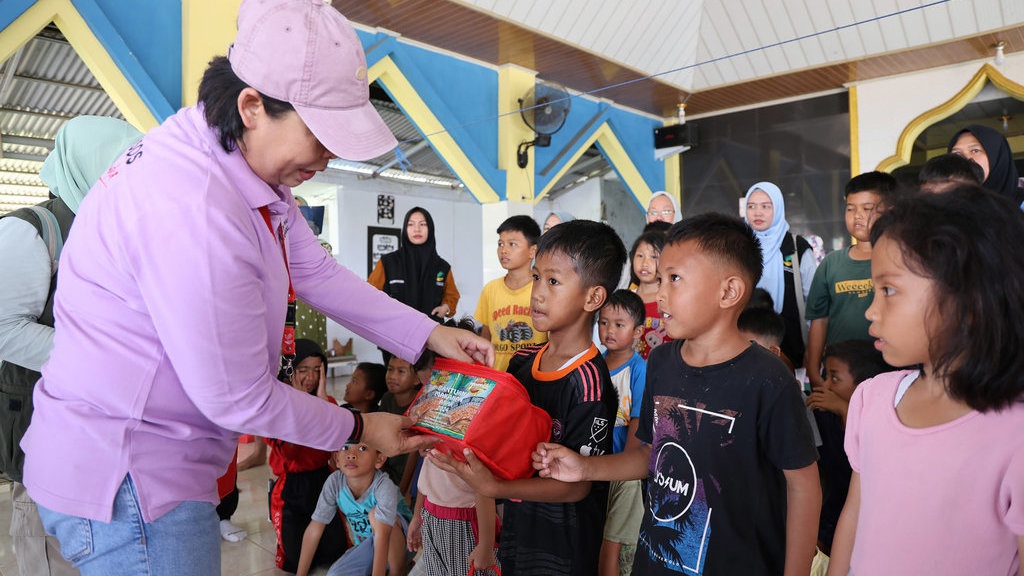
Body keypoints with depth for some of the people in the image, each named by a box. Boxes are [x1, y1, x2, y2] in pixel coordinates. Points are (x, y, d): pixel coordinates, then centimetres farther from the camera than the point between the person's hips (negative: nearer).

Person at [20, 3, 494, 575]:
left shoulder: (253, 163, -2)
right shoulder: (195, 210, -33)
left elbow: (316, 271, 6)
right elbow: (238, 398, -25)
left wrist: (431, 335, 1)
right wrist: (358, 428, -10)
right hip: (125, 482, -9)